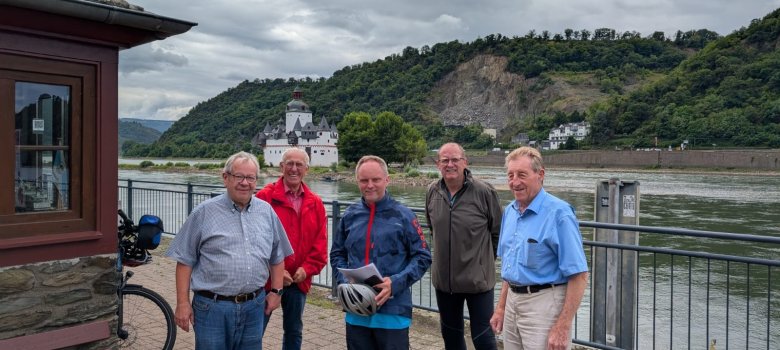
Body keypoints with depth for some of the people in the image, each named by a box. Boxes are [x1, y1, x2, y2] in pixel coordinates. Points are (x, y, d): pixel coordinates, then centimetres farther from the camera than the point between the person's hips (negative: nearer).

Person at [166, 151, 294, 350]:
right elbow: (185, 260, -3)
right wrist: (183, 303, -6)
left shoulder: (266, 211, 6)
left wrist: (276, 291, 9)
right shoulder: (204, 213, -4)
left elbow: (277, 257, 14)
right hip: (212, 307, -3)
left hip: (254, 307, 3)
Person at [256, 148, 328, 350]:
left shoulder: (315, 203, 5)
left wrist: (307, 269, -9)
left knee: (294, 331, 18)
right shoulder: (265, 197, -9)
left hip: (299, 280, 4)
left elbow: (320, 243, 4)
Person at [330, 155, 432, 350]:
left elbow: (422, 257, -4)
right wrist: (344, 281, -4)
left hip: (393, 312, -3)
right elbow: (337, 254, 15)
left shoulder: (403, 216, -5)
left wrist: (396, 283, -17)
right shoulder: (350, 216, 6)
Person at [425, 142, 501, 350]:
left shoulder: (484, 192, -14)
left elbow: (498, 232, -3)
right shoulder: (432, 192, -1)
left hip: (478, 279, -4)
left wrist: (484, 260, 5)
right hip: (443, 279, 5)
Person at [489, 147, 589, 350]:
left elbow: (579, 275, -18)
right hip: (513, 302, 7)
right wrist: (501, 308, 15)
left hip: (543, 305, -7)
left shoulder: (558, 213, -16)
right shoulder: (509, 211, 7)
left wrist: (563, 327, -21)